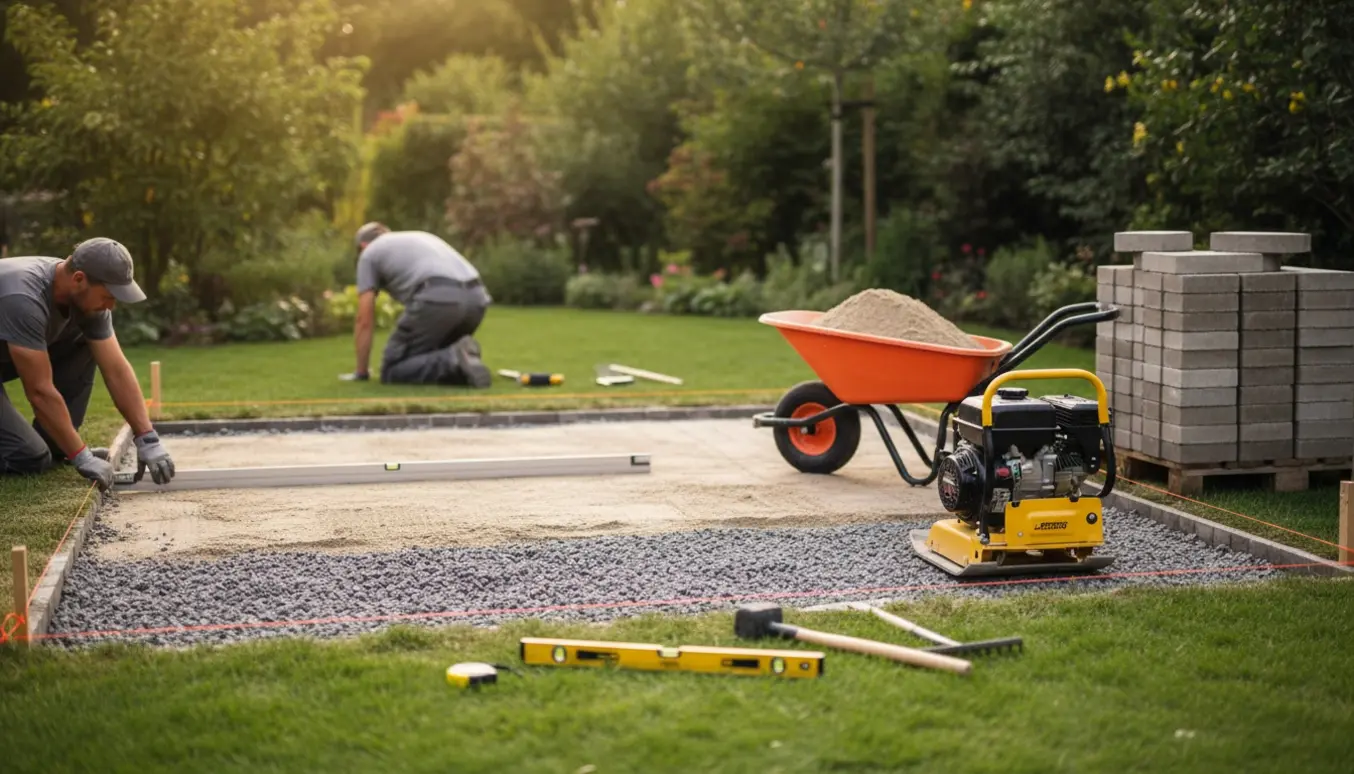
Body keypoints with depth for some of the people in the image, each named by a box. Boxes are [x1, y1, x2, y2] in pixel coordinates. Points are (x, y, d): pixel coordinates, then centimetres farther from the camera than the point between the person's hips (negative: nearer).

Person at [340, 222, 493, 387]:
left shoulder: (369, 253, 23)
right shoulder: (421, 238, 41)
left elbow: (364, 321, 18)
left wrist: (361, 371, 27)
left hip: (437, 298, -7)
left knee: (392, 371, 6)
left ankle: (455, 361, -18)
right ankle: (458, 360, -2)